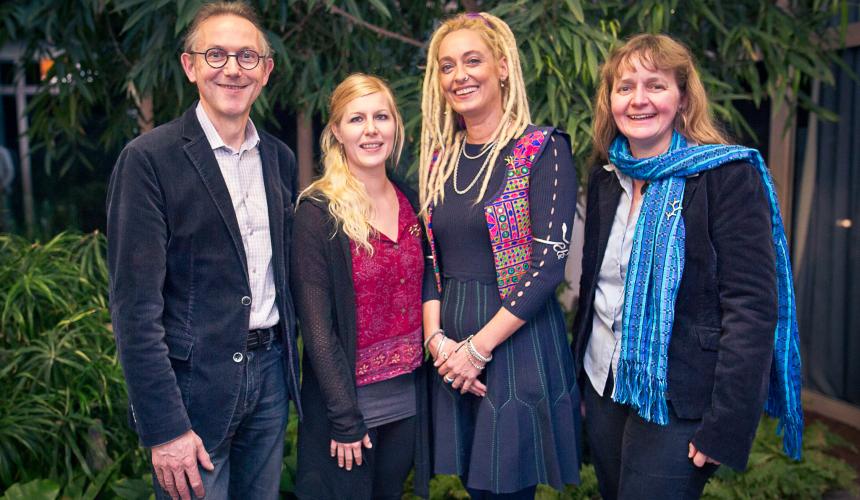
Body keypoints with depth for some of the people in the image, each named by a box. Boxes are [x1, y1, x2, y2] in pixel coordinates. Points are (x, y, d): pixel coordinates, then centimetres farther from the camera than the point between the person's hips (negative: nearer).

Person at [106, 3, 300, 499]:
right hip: (193, 383, -5)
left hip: (270, 373, 5)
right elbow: (135, 305, -14)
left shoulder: (280, 159, 7)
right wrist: (165, 428, -17)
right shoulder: (149, 158, -11)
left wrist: (288, 359, 7)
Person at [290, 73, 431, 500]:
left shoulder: (410, 202, 3)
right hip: (347, 400, -5)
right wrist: (345, 418, -15)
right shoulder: (318, 212, -14)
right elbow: (316, 326, -15)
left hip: (407, 398, 5)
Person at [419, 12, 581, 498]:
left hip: (518, 343, -5)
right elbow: (429, 259, 8)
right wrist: (437, 337, -7)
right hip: (453, 352, 5)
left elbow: (550, 262, -14)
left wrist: (479, 347, -15)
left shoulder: (543, 149, -8)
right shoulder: (439, 157, 8)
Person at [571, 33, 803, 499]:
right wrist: (578, 380, 12)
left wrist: (725, 426, -20)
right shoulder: (606, 178, 6)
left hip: (677, 402, -6)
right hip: (602, 387, 6)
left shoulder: (729, 176, -12)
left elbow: (752, 308, -16)